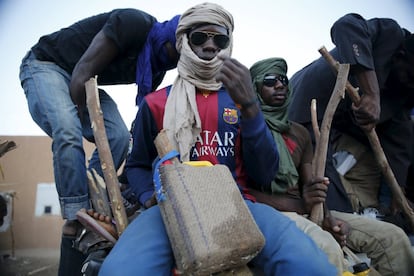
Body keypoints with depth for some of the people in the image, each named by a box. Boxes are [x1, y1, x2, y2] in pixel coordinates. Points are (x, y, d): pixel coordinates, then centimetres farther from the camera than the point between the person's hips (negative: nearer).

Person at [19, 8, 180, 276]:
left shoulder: (157, 67, -2)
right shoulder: (135, 23, -26)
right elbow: (82, 73, -27)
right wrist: (84, 125, -18)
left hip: (85, 83, 7)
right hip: (45, 64, -7)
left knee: (119, 136, -13)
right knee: (68, 131, -31)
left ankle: (83, 209, -4)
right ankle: (77, 219, -22)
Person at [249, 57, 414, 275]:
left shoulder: (300, 132, 20)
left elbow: (312, 187, 15)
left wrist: (325, 216, -7)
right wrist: (299, 204, -23)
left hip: (306, 211, 7)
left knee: (392, 236, -1)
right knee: (326, 248, -36)